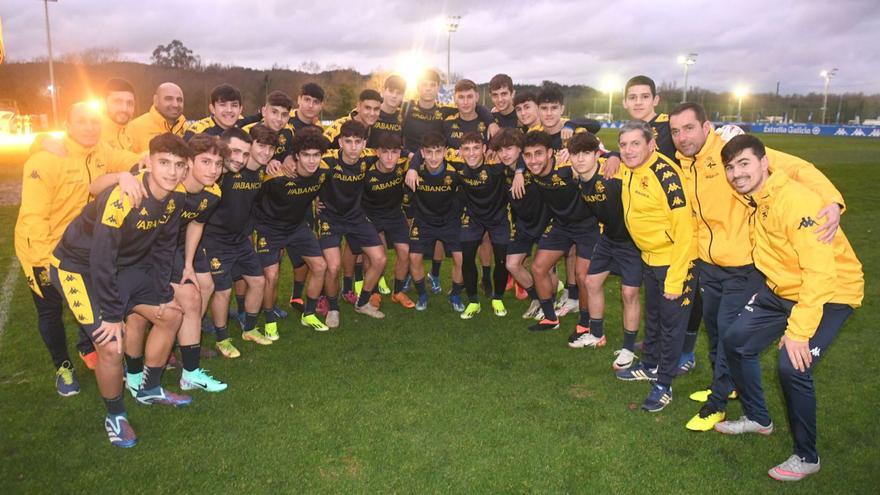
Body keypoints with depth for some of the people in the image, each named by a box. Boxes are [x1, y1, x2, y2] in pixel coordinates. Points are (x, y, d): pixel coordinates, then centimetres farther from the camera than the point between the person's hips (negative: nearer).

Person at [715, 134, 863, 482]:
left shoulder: (796, 200, -27)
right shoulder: (752, 200, -2)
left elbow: (820, 271, -30)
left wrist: (798, 331, -29)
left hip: (829, 293, -8)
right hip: (783, 289, 8)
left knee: (791, 365, -22)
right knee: (736, 340, 5)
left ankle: (806, 457, 1)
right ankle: (757, 418, 27)